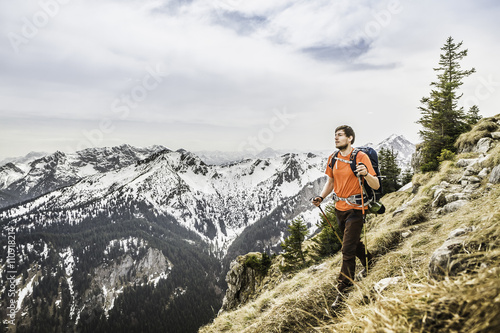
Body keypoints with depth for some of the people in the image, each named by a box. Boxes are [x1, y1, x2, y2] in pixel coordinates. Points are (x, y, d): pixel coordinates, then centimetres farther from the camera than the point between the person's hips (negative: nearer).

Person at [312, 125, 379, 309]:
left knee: (347, 250, -6)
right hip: (339, 208, 7)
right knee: (353, 241, 24)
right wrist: (321, 197, -1)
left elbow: (376, 186, -17)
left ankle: (343, 290, 5)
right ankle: (368, 262, 52)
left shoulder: (361, 157, -15)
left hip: (355, 209, -7)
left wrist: (366, 174, -37)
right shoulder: (333, 159, 4)